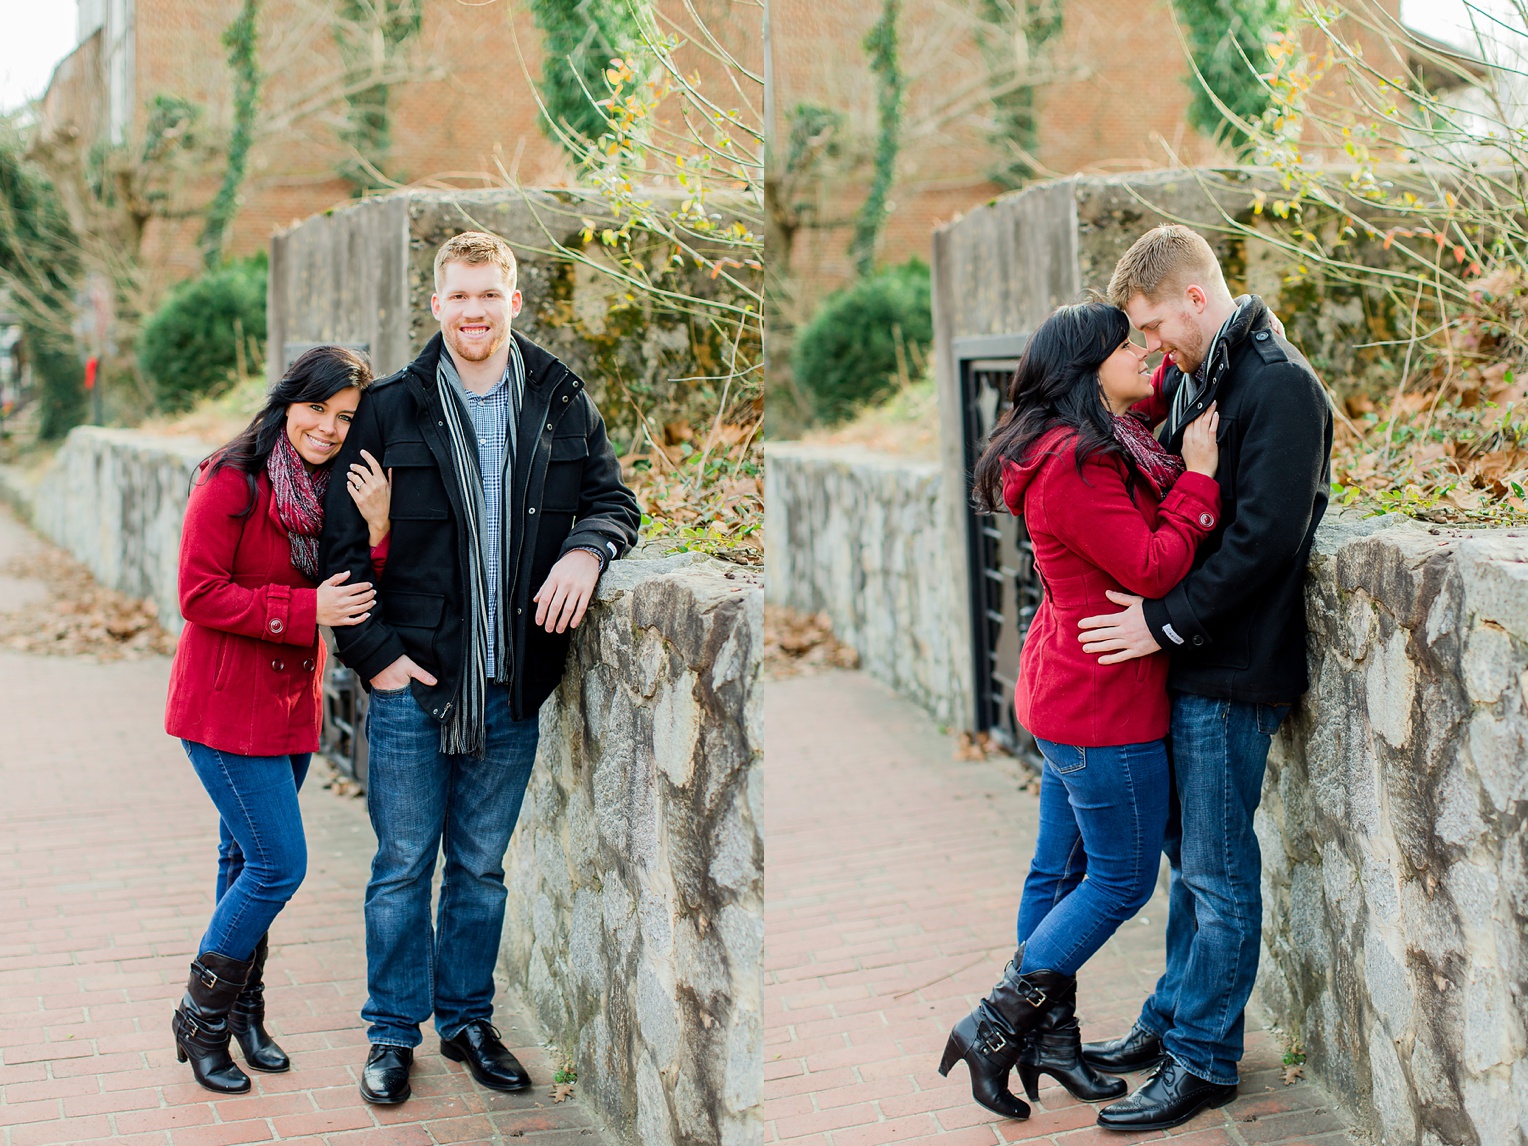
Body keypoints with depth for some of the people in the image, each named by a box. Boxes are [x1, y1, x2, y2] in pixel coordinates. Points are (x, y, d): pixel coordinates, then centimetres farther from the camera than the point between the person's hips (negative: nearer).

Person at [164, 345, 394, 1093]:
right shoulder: (232, 483, -16)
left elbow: (359, 601, -4)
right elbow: (201, 596, -18)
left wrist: (378, 526, -22)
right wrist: (305, 609, -23)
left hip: (292, 706, 7)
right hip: (225, 707, -7)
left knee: (248, 861, 18)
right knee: (279, 865, -8)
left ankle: (241, 1012, 32)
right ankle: (200, 1019, 11)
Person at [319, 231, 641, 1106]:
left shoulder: (562, 403, 4)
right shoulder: (391, 410, -1)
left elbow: (615, 496, 12)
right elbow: (345, 541, 0)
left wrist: (589, 547, -11)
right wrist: (373, 651, -7)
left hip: (514, 685, 2)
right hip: (414, 676, -2)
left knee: (483, 866, 15)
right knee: (403, 864, 7)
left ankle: (468, 1018, 32)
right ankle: (394, 1032, 23)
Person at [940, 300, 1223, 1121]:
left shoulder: (1103, 443, 9)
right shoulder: (1075, 465, -23)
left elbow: (1151, 396, 31)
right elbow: (1153, 570, -24)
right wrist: (1198, 480, -15)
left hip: (1067, 691, 10)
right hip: (1107, 708, -10)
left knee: (1061, 869, 16)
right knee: (1121, 880, 2)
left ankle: (1048, 1039, 28)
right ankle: (992, 1027, 8)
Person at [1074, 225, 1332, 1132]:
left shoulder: (1279, 386, -16)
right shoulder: (1193, 377, 12)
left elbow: (1264, 537, -22)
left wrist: (1167, 620, -19)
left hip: (1235, 671, -9)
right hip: (1190, 660, 9)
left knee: (1218, 871, 1)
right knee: (1189, 855, 18)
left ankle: (1202, 1059, 12)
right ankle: (1173, 1020, 31)